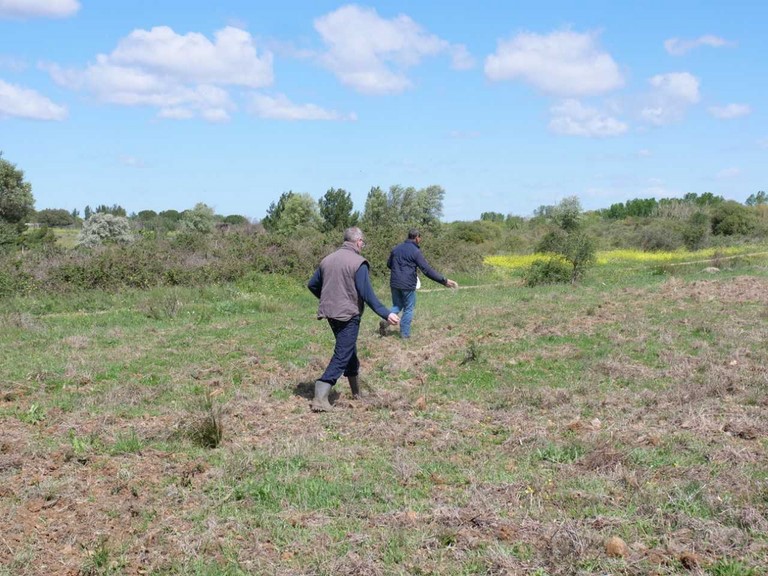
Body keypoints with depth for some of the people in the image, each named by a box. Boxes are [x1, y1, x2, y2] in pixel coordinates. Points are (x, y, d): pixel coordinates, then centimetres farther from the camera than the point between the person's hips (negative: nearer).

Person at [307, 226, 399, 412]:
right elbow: (367, 294, -20)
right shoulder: (358, 263, -13)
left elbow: (312, 284, 14)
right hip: (348, 315, -7)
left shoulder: (328, 259, 7)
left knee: (348, 348, 23)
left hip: (330, 313, 7)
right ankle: (320, 397, -12)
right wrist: (386, 314, -18)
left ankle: (357, 390, 35)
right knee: (342, 356, -3)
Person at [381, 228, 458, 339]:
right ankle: (405, 333, 12)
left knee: (397, 306, 19)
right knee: (408, 308, 10)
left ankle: (386, 321, -6)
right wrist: (444, 281, -17)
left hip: (394, 283, 5)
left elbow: (389, 264, 18)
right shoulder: (415, 252, -12)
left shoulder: (396, 249, 6)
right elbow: (427, 270, -18)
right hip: (408, 285, -5)